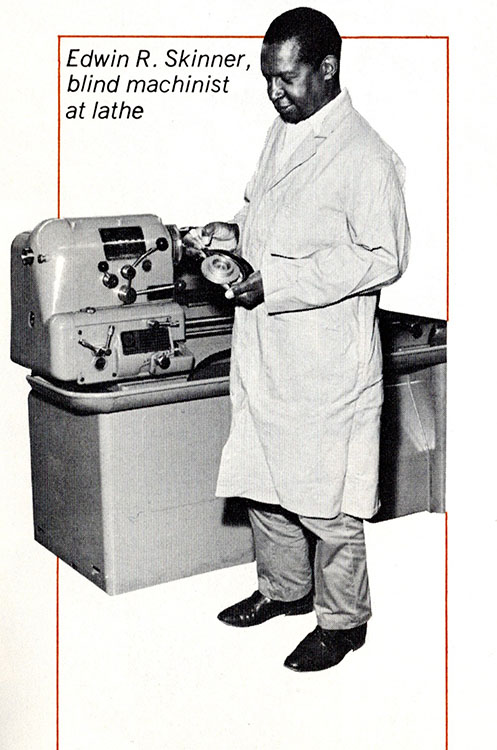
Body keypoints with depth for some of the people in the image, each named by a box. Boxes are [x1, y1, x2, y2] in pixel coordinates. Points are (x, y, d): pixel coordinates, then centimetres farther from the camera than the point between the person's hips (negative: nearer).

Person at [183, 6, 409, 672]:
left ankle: (343, 619, 24)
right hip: (266, 348, 8)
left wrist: (280, 281, -22)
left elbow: (384, 258, -18)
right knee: (264, 476, 18)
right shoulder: (282, 134, 11)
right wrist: (233, 230, 3)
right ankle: (284, 589, 39)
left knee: (326, 497, 4)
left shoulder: (365, 157, -16)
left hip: (326, 360, -8)